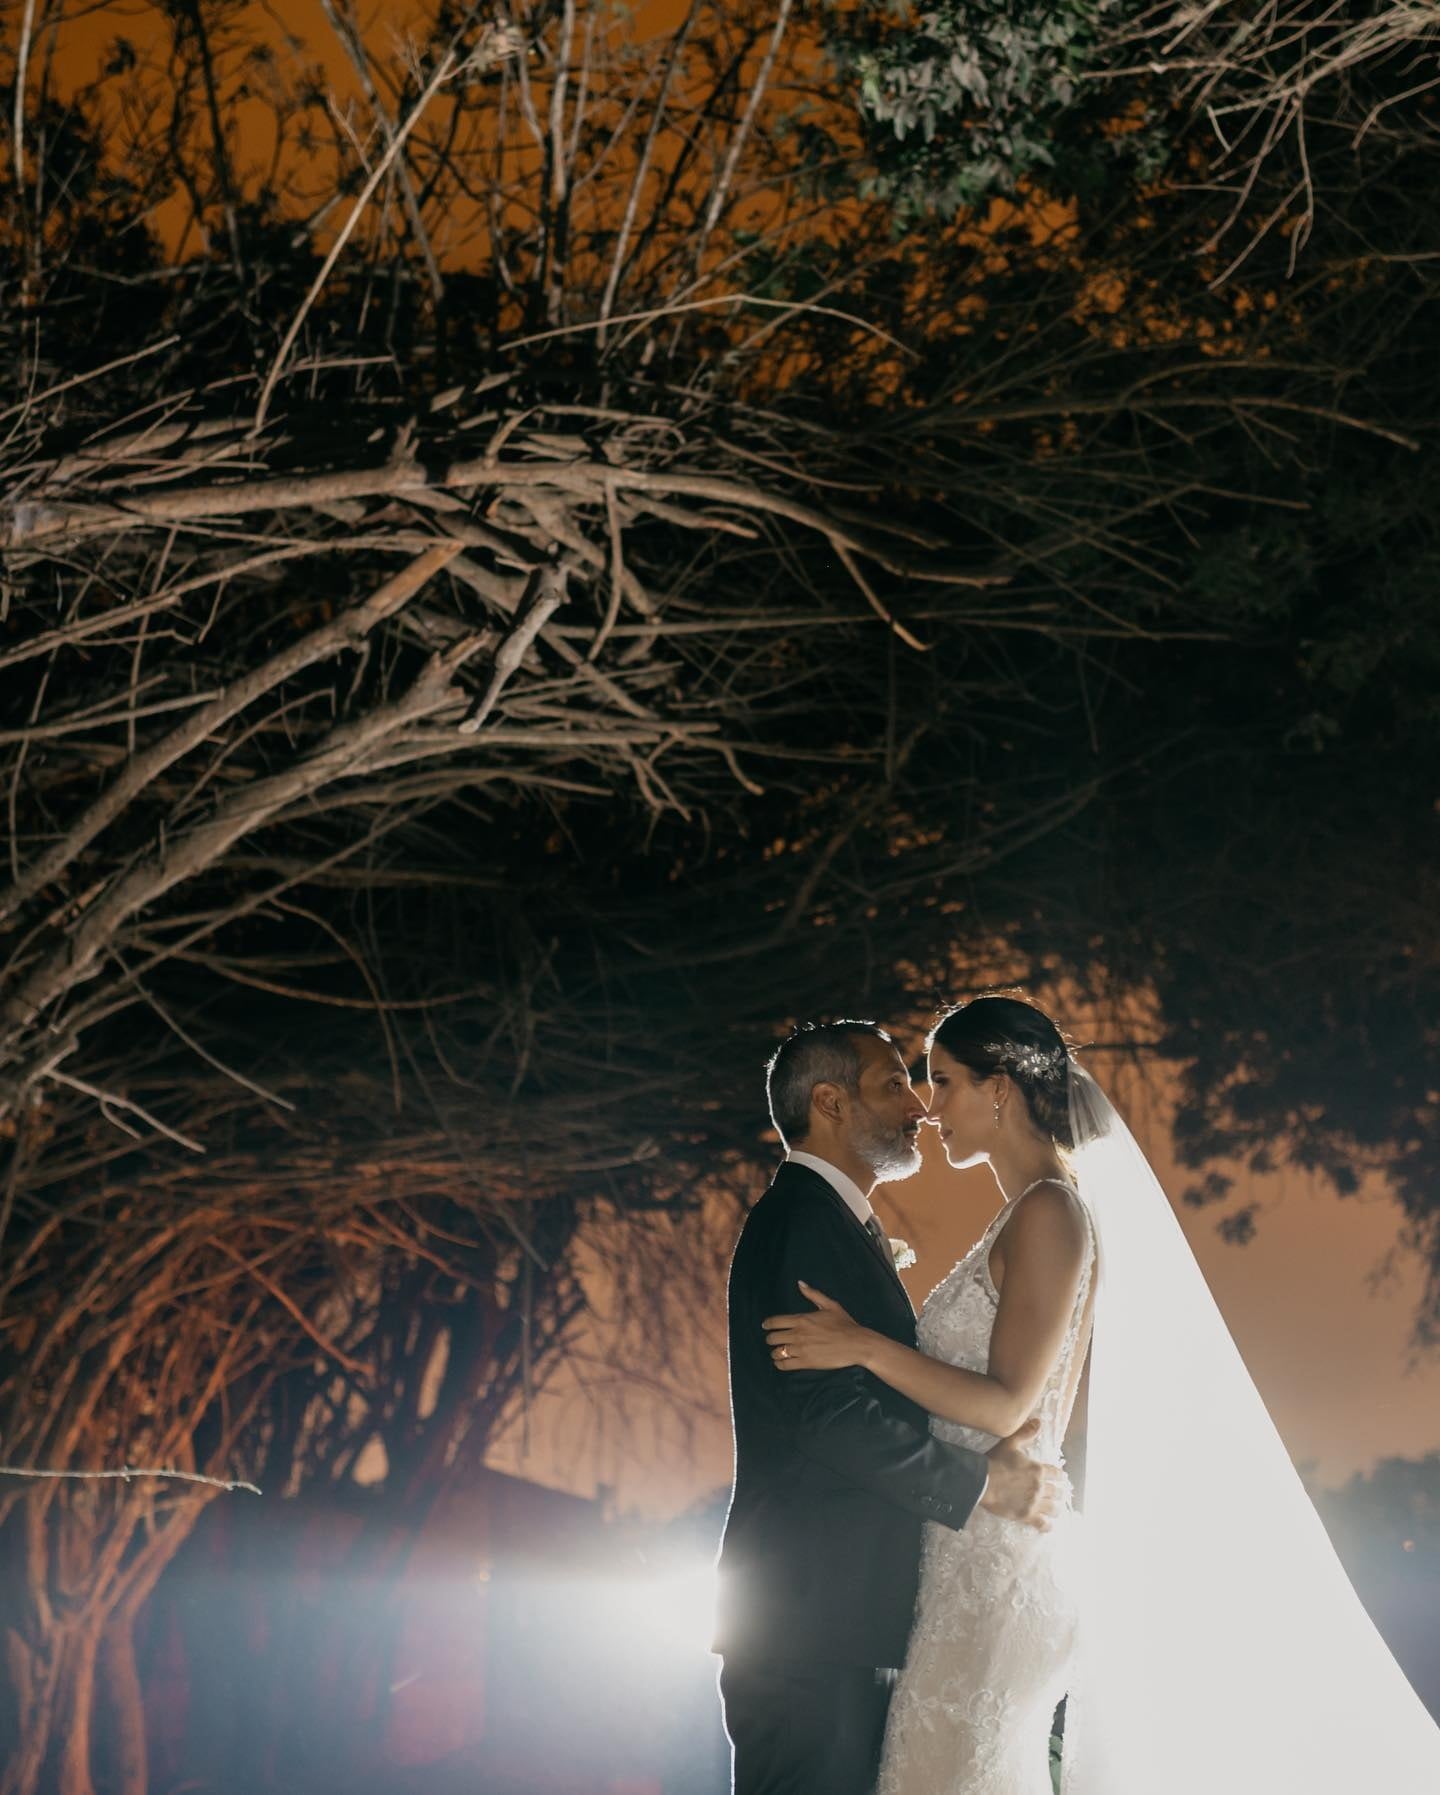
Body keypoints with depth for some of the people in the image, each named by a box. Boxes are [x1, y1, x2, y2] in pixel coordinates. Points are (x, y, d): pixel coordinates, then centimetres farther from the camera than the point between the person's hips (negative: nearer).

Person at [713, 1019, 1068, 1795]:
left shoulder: (839, 1223, 21)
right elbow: (827, 1409, -21)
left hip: (845, 1622, 10)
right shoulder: (800, 1217, -11)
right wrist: (981, 1483, -13)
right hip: (808, 1617, -10)